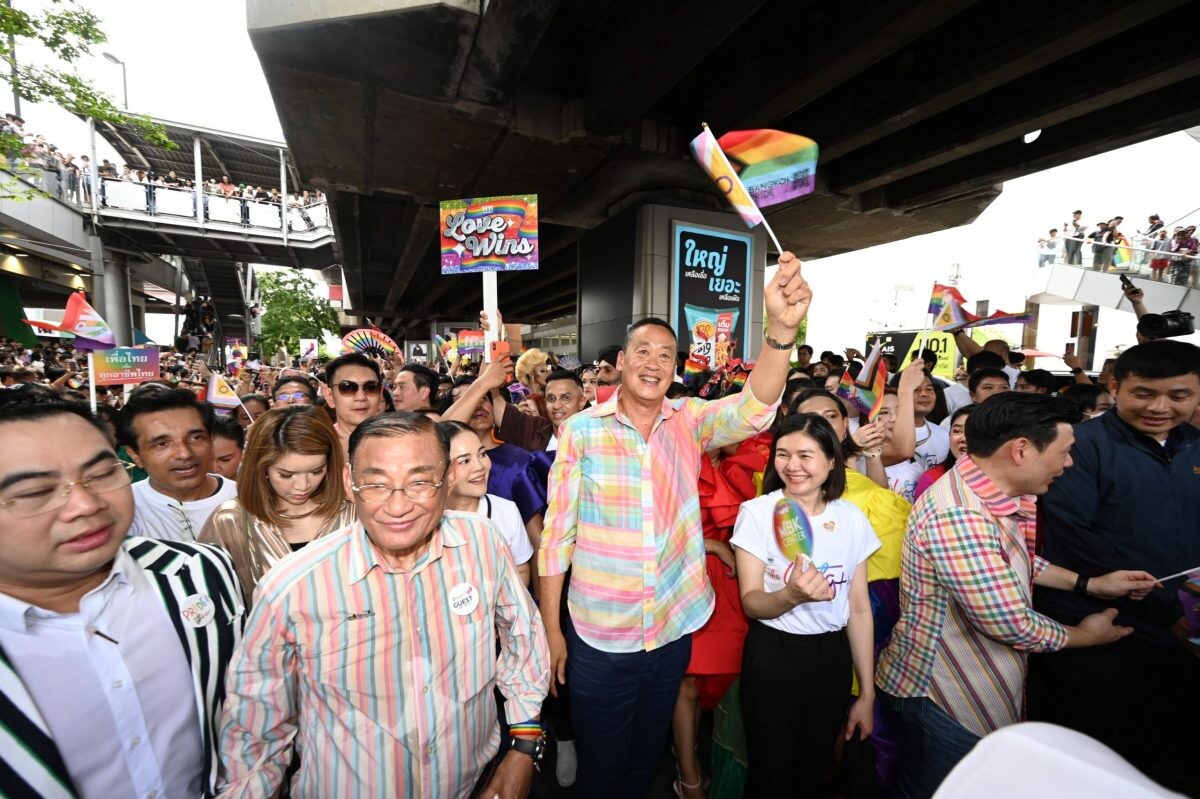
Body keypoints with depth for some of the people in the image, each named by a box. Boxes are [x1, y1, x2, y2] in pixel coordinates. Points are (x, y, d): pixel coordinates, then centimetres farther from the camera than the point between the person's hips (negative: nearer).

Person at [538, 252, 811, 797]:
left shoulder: (689, 422, -6)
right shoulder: (581, 430, -12)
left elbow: (752, 409, -25)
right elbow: (557, 533, -9)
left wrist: (782, 329, -41)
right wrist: (551, 630, -6)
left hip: (673, 630, 3)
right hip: (598, 637, -2)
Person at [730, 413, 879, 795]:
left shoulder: (852, 518, -4)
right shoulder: (757, 512, -15)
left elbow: (859, 608, 2)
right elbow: (751, 602, -15)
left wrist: (867, 694, 6)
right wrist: (792, 595, -36)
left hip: (833, 657, 3)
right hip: (773, 657, -3)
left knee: (817, 768, 23)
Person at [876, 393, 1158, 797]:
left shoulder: (988, 493, -1)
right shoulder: (959, 516, -34)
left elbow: (1018, 558, 16)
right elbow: (1009, 624, -26)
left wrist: (1091, 583, 8)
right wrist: (1084, 635, -7)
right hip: (945, 699, -9)